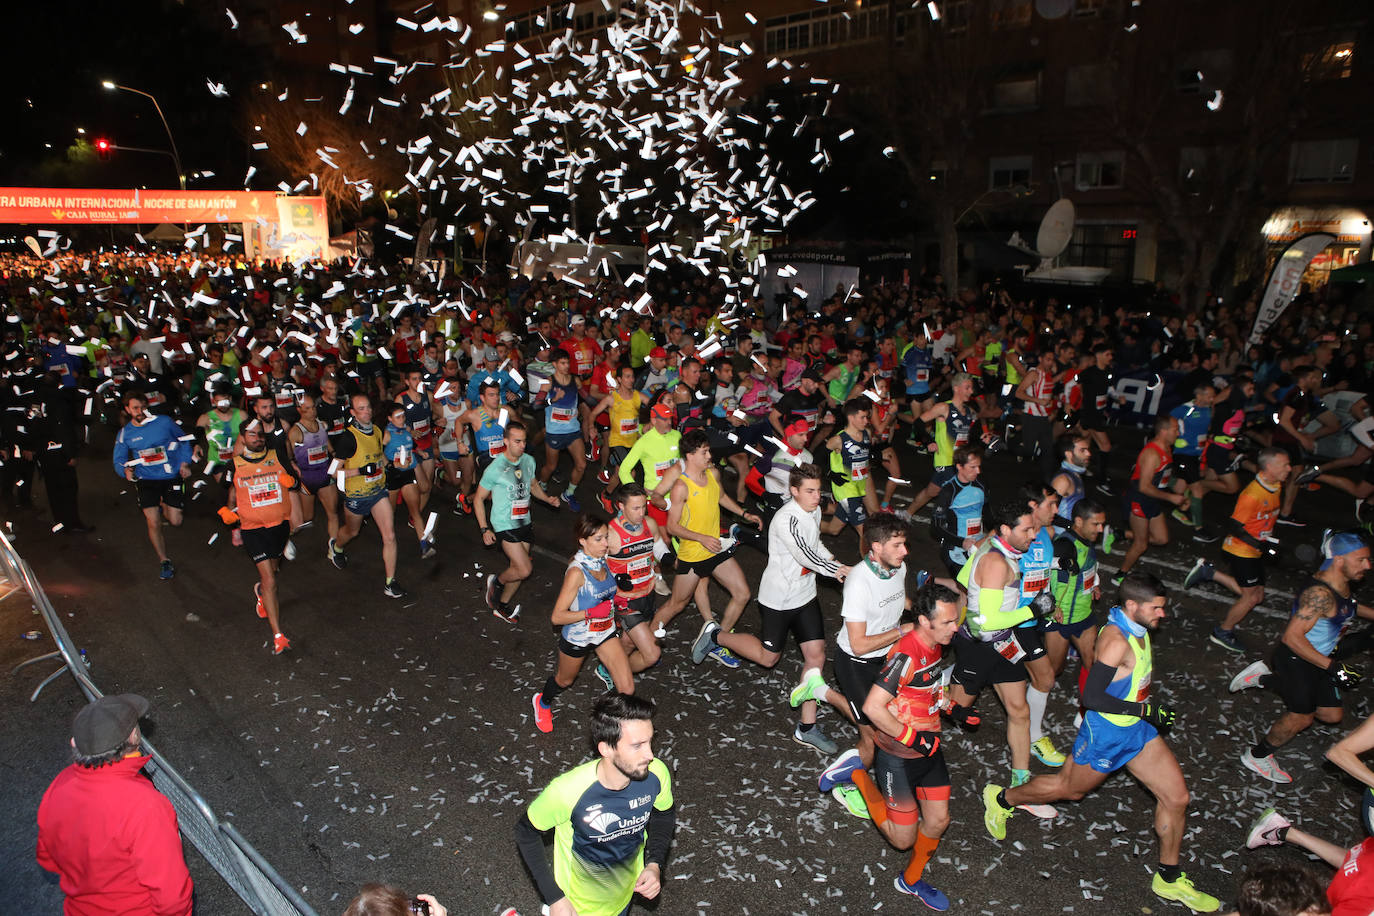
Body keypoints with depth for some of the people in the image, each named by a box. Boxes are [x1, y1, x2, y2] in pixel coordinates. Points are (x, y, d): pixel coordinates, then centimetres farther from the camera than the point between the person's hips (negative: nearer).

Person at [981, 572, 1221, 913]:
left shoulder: (1135, 628, -1)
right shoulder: (1116, 639, -30)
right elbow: (1092, 697, -31)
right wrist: (1146, 709, -27)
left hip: (1136, 728, 8)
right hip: (1106, 733, -8)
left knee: (1177, 797, 8)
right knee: (1069, 788, 11)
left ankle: (1169, 879, 27)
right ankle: (1002, 798, 34)